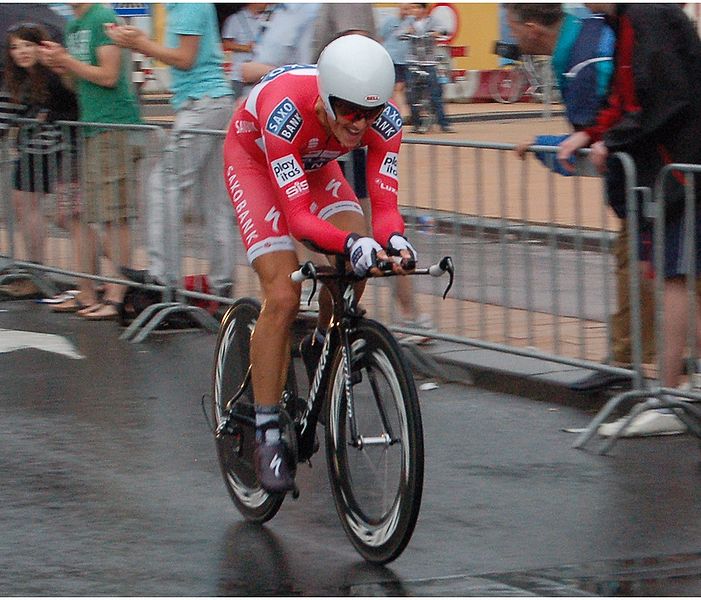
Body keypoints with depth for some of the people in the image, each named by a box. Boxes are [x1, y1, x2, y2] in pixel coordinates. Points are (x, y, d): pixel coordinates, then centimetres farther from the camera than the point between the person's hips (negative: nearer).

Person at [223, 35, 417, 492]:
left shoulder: (385, 119, -31)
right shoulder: (284, 108, -43)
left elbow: (384, 202, -33)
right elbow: (297, 216, -46)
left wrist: (394, 239, -56)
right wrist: (351, 244, -63)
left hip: (314, 162, 5)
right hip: (254, 159, -4)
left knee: (354, 266, -21)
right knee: (283, 296, -19)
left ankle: (322, 351, 9)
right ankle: (268, 437, -11)